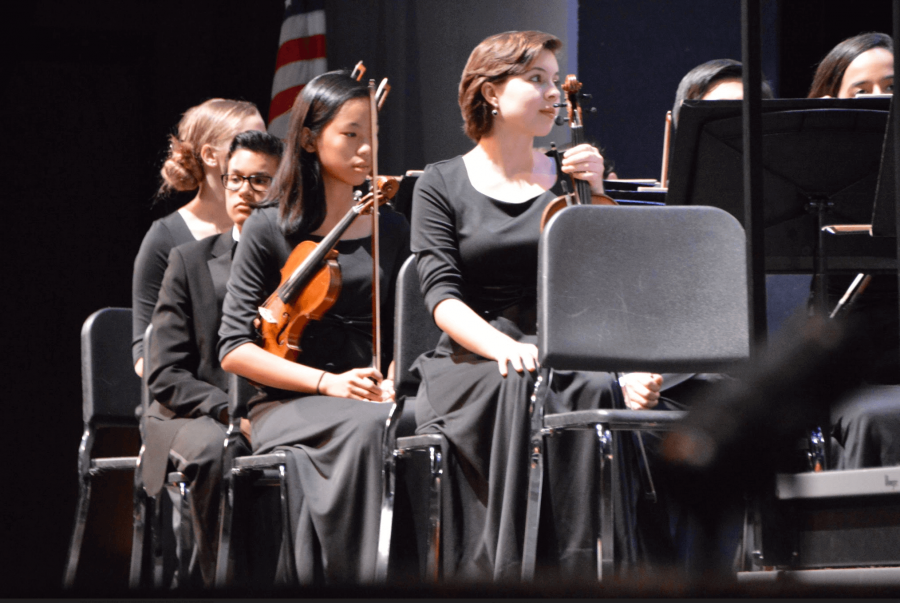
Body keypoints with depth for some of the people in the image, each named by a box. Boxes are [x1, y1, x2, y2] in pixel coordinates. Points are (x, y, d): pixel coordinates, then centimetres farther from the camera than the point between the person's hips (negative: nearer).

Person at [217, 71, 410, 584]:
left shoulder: (391, 230, 13)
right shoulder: (272, 228, 2)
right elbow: (235, 349, -2)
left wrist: (390, 382, -6)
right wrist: (326, 383, -14)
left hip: (369, 403, 3)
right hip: (287, 407, -3)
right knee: (364, 426, -35)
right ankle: (349, 579, -29)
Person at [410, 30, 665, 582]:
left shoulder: (565, 180, 17)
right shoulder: (443, 185, 8)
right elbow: (442, 295, -7)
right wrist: (501, 346, -24)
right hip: (470, 367, -2)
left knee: (597, 388, -33)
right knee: (521, 385, -37)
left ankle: (576, 568, -33)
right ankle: (506, 572, -37)